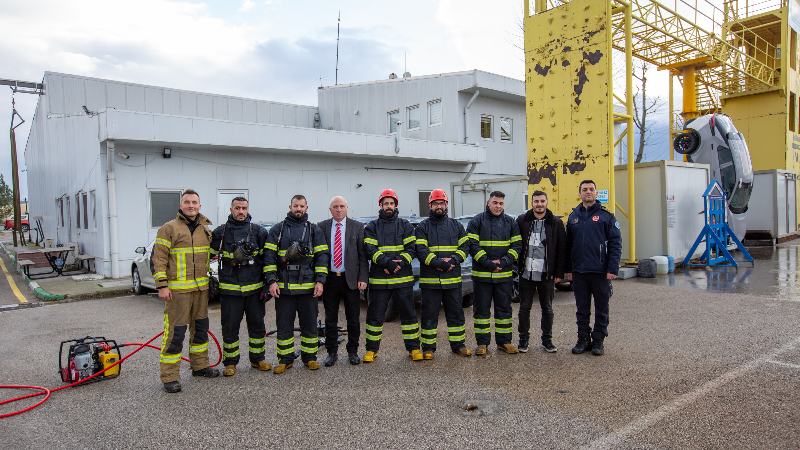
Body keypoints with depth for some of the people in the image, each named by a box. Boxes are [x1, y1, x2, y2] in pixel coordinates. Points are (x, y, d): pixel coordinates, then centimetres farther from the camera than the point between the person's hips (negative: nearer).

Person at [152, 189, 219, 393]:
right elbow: (158, 258, -9)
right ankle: (170, 377, 4)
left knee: (200, 328, 15)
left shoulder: (206, 229, 12)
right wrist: (162, 285, -14)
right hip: (177, 289, -6)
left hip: (201, 288, 6)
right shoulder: (169, 229, -6)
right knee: (175, 332, -5)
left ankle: (200, 366, 30)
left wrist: (208, 278, 17)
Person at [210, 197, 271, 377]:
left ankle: (257, 359, 24)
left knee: (257, 325, 9)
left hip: (254, 287, 1)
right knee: (230, 327, 5)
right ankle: (230, 362, 19)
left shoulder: (258, 231, 5)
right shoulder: (220, 232, 5)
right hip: (229, 288, -1)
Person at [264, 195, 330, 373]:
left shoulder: (314, 230, 9)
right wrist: (271, 281, -7)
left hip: (308, 287, 0)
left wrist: (320, 281, -5)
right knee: (284, 326, 7)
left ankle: (309, 357, 21)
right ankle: (285, 359, 19)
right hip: (283, 286, 0)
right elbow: (269, 256, 3)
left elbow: (322, 256, 5)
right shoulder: (278, 229, 8)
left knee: (309, 325, 7)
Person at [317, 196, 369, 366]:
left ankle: (352, 351, 22)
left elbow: (363, 254, 1)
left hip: (351, 279, 0)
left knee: (353, 319, 7)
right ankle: (332, 352, 23)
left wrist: (363, 278, -7)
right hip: (329, 279, 1)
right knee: (330, 319, 10)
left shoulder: (357, 227, 3)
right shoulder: (321, 227, 5)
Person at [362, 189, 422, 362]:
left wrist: (400, 263, -15)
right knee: (375, 315, 5)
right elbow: (370, 250, -4)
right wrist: (387, 262, -19)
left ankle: (413, 348, 16)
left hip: (403, 279, 0)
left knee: (408, 314, 4)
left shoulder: (405, 225, 10)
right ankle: (371, 350, 18)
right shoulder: (372, 227, 8)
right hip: (378, 280, 0)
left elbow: (411, 248, 2)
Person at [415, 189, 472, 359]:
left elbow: (465, 246, 8)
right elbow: (420, 251, -9)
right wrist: (440, 263, -19)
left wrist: (453, 259, -11)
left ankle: (458, 345, 23)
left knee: (456, 313, 10)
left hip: (453, 279, 3)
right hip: (430, 279, -2)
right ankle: (428, 348, 15)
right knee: (429, 314, 4)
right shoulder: (423, 227, 2)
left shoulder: (456, 226, 12)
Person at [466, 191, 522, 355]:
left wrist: (503, 261, -11)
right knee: (481, 309, 4)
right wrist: (488, 263, -16)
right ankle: (482, 342, 15)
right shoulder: (477, 221, -1)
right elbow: (472, 245, -8)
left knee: (504, 308, 9)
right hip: (481, 274, -2)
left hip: (504, 274, 2)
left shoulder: (510, 222, 8)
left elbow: (517, 245, 4)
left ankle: (504, 341, 21)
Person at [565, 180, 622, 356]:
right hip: (579, 271, 3)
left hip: (600, 271, -3)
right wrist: (568, 269, 10)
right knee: (582, 308, 11)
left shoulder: (606, 215, -1)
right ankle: (583, 339, 22)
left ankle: (598, 340, 19)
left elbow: (615, 243, -4)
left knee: (601, 307, 7)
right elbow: (568, 245, 14)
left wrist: (613, 269, -11)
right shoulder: (573, 216, 10)